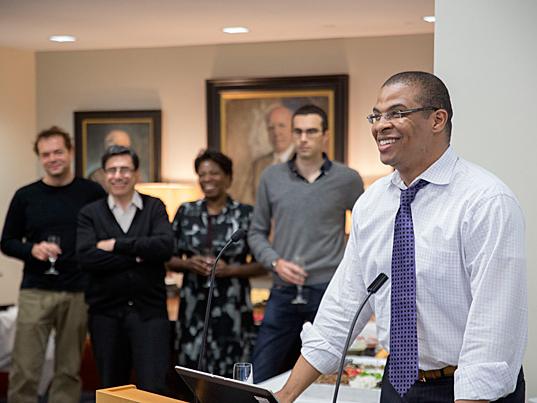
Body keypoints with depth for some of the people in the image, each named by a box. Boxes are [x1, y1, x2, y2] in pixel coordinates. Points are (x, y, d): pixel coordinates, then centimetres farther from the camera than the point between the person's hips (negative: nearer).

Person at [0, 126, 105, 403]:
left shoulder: (92, 193, 3)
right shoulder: (25, 196, 6)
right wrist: (32, 250, -10)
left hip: (78, 293, 0)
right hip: (35, 292, 0)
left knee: (69, 371, 6)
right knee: (24, 370, -2)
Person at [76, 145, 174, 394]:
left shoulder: (154, 208, 5)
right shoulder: (90, 213, 5)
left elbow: (165, 246, -12)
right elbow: (87, 257, -11)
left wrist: (116, 245, -12)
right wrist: (137, 255, -13)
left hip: (149, 310, -1)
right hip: (105, 312, 2)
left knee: (153, 389, -7)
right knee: (111, 389, 12)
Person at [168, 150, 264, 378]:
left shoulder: (246, 214, 0)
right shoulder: (186, 212, 8)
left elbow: (261, 265, 2)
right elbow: (170, 260, 12)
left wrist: (230, 269, -13)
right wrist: (189, 263, -8)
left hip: (232, 307, -2)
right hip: (193, 307, 2)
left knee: (231, 376, -2)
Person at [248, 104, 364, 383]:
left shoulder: (347, 179, 0)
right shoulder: (272, 177, 5)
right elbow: (257, 233, 10)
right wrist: (276, 262, -7)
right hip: (284, 294, 2)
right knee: (260, 381, 3)